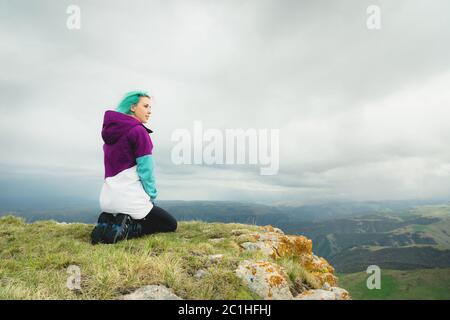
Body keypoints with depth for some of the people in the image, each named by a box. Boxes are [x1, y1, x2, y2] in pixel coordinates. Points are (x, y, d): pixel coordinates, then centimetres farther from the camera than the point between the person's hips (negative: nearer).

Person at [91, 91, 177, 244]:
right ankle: (125, 228, -10)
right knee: (171, 224, 11)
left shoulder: (111, 130, 13)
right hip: (129, 197, -8)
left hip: (107, 198, 8)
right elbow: (145, 170, -15)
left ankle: (107, 222, 4)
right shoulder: (139, 131, -13)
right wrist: (152, 197, -1)